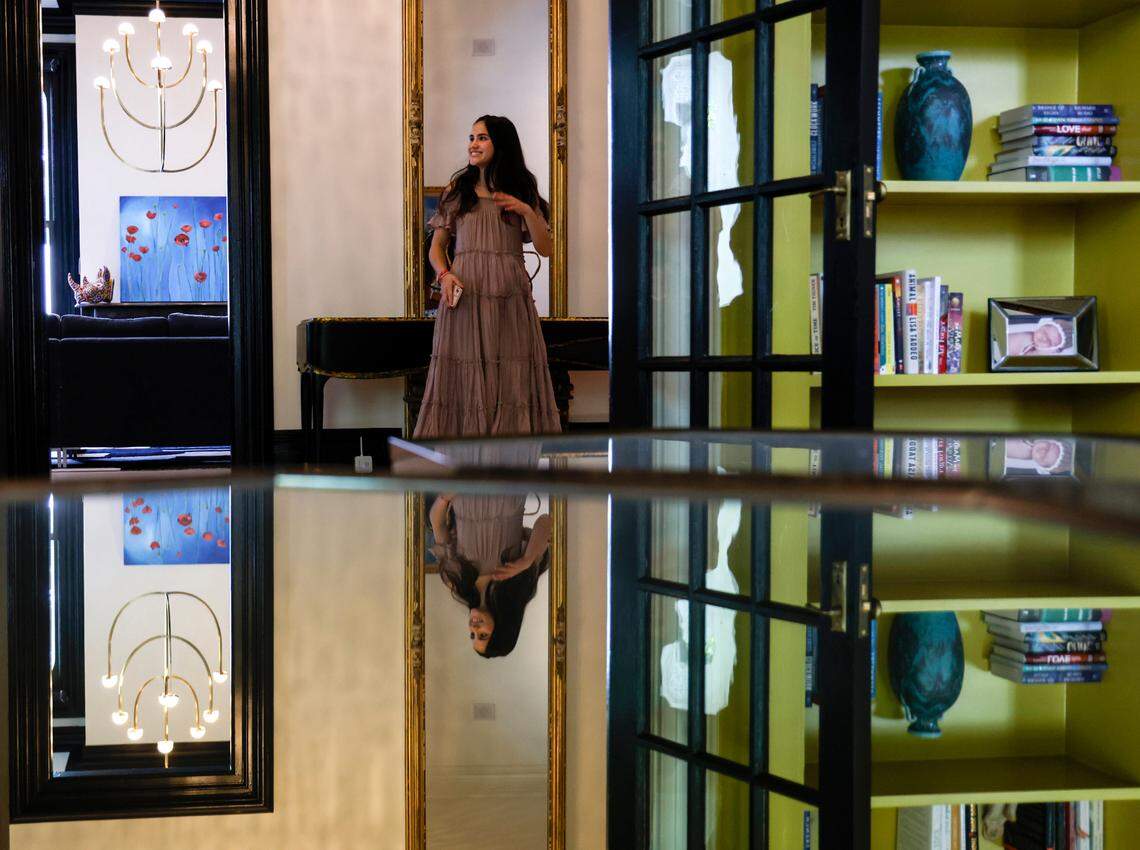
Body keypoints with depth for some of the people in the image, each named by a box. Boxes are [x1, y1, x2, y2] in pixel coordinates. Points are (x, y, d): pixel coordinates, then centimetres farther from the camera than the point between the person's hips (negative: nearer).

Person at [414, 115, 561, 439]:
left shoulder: (522, 191, 11)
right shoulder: (458, 189, 12)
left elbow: (545, 248, 4)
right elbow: (437, 246, 12)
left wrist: (527, 211, -10)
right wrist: (445, 274, -8)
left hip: (509, 296, 0)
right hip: (464, 293, 0)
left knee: (511, 376, -2)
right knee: (464, 374, -3)